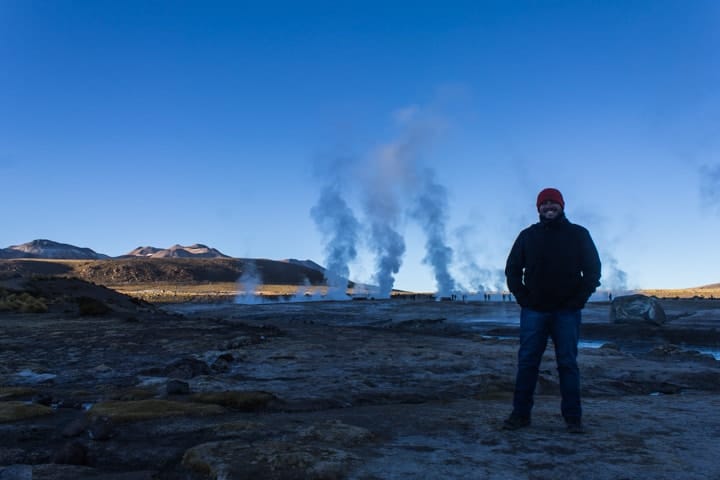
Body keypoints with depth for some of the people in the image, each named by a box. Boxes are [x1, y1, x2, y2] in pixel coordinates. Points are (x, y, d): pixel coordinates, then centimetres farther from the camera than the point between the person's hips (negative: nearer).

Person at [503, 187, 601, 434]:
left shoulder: (579, 234, 7)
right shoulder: (528, 236, 10)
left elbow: (593, 270, 6)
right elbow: (512, 269, 12)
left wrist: (578, 300, -4)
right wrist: (523, 298, 0)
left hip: (567, 312, -1)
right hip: (534, 311, 1)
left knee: (568, 364, 3)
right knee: (527, 363, 1)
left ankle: (573, 417, 11)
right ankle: (520, 413, 7)